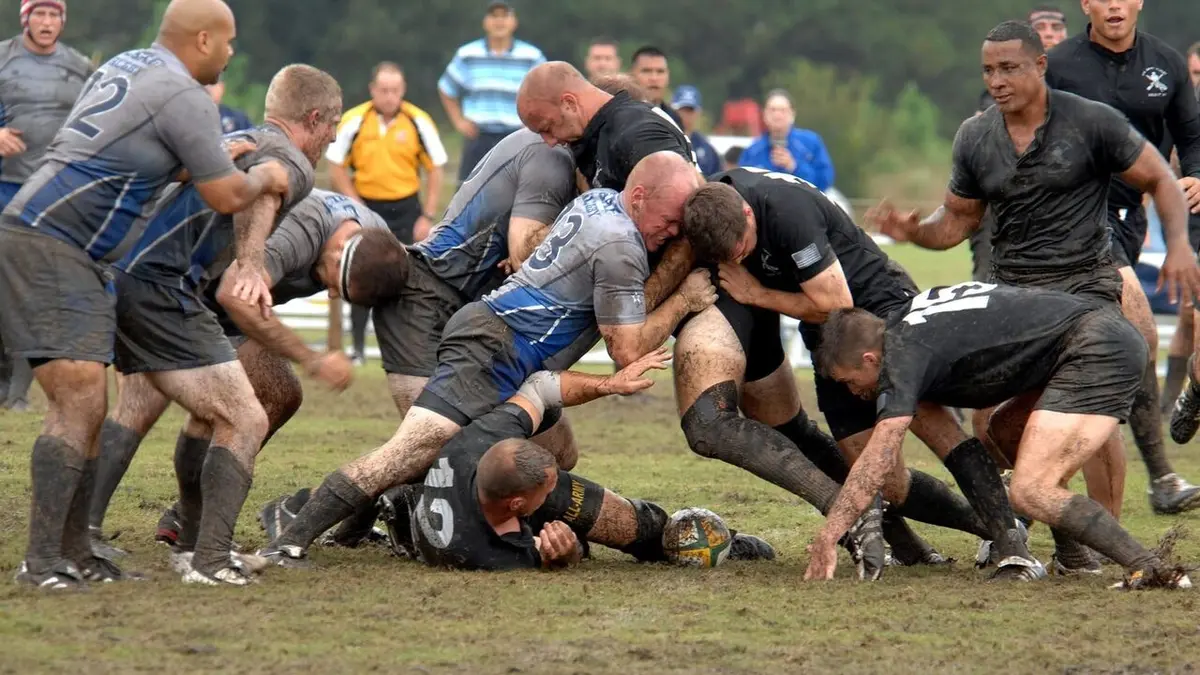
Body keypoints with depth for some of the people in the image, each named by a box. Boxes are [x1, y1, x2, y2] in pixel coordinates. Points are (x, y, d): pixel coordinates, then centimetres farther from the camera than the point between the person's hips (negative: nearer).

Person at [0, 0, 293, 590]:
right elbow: (226, 197, -3)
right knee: (79, 402, -15)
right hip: (48, 248, -10)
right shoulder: (183, 97, -10)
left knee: (87, 408, 9)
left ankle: (73, 554, 11)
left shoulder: (126, 65, 18)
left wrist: (218, 160, 29)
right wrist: (265, 179, 17)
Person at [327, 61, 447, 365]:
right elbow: (336, 169, 0)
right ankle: (358, 348, 9)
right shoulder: (353, 121, -8)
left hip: (405, 208, 0)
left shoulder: (419, 122, -7)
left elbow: (435, 170, 0)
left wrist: (427, 217, -5)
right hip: (366, 206, 0)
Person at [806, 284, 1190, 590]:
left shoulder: (905, 353, -9)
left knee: (1030, 491, -16)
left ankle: (1151, 570, -25)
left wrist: (827, 538, -13)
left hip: (1098, 352, -11)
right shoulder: (906, 325, 19)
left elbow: (876, 461, -15)